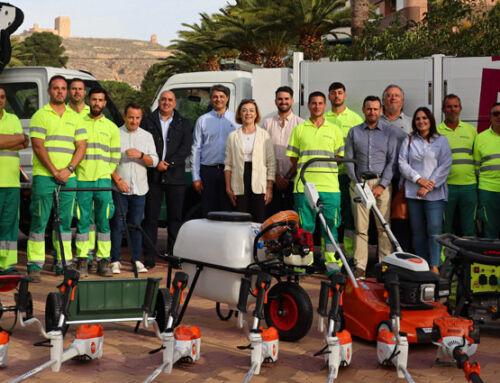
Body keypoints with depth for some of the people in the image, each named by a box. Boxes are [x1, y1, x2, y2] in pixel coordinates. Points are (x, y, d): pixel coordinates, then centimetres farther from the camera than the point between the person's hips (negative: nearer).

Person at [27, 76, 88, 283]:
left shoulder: (74, 117, 15)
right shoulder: (40, 115, 2)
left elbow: (81, 146, 9)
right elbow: (38, 147, -6)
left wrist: (68, 169, -5)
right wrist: (54, 171, -12)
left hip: (68, 177, 4)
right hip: (44, 176, -4)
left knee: (65, 221, 6)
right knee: (39, 221, -5)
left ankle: (63, 264, 12)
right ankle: (34, 265, -1)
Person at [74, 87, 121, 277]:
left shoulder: (111, 127, 13)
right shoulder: (78, 123, 10)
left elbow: (115, 157, 12)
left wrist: (106, 174, 3)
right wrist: (72, 170, 1)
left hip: (103, 180, 1)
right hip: (81, 179, 0)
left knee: (103, 222, -1)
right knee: (82, 221, 0)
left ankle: (103, 260, 3)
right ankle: (82, 260, 5)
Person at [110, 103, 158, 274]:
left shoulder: (147, 136, 11)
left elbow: (154, 161, 5)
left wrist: (140, 155, -14)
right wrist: (117, 179, -11)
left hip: (139, 189, 2)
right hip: (119, 188, -2)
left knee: (136, 225, 5)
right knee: (117, 225, -3)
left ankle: (137, 260, 12)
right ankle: (115, 261, 3)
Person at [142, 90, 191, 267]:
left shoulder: (183, 123, 11)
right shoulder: (148, 121, 9)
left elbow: (186, 148, 1)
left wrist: (169, 163, -10)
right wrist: (156, 163, -10)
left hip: (175, 176, 1)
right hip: (153, 175, -1)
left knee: (175, 217, 4)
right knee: (151, 217, -1)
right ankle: (149, 256, 3)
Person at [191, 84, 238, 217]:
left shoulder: (236, 119, 8)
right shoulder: (202, 120, 10)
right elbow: (196, 149, 8)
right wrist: (196, 177, 2)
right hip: (208, 171, 1)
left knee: (228, 210, -2)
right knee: (209, 212, 2)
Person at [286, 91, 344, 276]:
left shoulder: (334, 130, 13)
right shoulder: (299, 129, 10)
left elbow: (339, 156, 15)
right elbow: (293, 157, 11)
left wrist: (323, 168, 6)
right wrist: (306, 167, 4)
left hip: (329, 185, 1)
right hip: (304, 185, -1)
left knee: (331, 225, 2)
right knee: (305, 225, 1)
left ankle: (332, 262, 9)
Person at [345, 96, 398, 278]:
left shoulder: (388, 133, 7)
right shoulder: (354, 132, 10)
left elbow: (392, 161, 2)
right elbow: (349, 159, 8)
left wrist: (382, 185, -8)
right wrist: (357, 183, -3)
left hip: (382, 183, 0)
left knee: (384, 227, -1)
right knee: (360, 227, -1)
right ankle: (360, 266, 1)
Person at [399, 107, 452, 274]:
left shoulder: (441, 140, 7)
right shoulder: (408, 141, 13)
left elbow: (445, 166, -1)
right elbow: (403, 164, 4)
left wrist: (428, 186, -10)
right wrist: (419, 179, -10)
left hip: (435, 193, -2)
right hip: (413, 192, 3)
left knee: (434, 229, -10)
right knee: (417, 230, 4)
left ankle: (434, 266, -7)